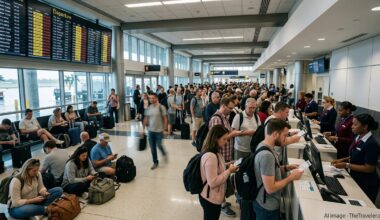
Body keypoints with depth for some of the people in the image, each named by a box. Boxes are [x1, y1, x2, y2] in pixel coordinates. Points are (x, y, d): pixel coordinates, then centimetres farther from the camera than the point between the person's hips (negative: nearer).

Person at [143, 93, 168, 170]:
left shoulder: (161, 107, -10)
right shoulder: (149, 108, 4)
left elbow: (165, 119, -8)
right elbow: (146, 119, 11)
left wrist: (164, 129, -10)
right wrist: (144, 128, 9)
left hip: (159, 130, -5)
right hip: (150, 131, 5)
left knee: (159, 145, 0)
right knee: (152, 148, 9)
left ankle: (164, 154, 33)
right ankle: (155, 162, 23)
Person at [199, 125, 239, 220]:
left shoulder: (214, 153, 2)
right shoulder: (210, 156, -29)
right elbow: (213, 182, -28)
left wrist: (228, 167, 1)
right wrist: (229, 171, -22)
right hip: (210, 199, -9)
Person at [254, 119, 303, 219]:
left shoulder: (263, 145, -1)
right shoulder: (267, 155, -31)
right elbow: (270, 188, -29)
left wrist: (286, 168, 2)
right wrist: (291, 177, -18)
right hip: (268, 206, -9)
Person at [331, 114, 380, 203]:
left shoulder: (371, 144, -24)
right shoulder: (358, 137, -1)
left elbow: (369, 168, -22)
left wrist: (346, 165, -22)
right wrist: (343, 160, 0)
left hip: (366, 184, -7)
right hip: (355, 179, 7)